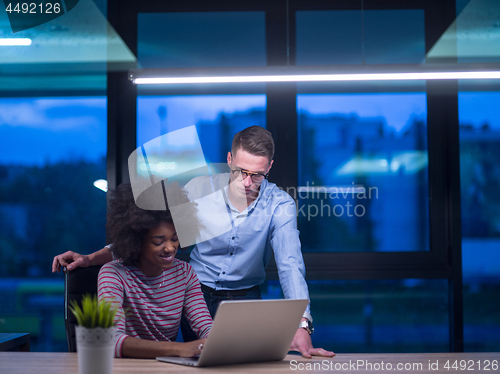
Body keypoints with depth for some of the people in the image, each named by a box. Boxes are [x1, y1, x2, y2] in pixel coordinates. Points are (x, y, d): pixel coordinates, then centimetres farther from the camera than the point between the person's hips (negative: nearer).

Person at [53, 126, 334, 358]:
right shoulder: (200, 189, -11)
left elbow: (290, 264, -24)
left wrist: (301, 325, -39)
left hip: (245, 298, -1)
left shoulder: (280, 205, -14)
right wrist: (90, 259, -15)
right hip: (196, 294, 1)